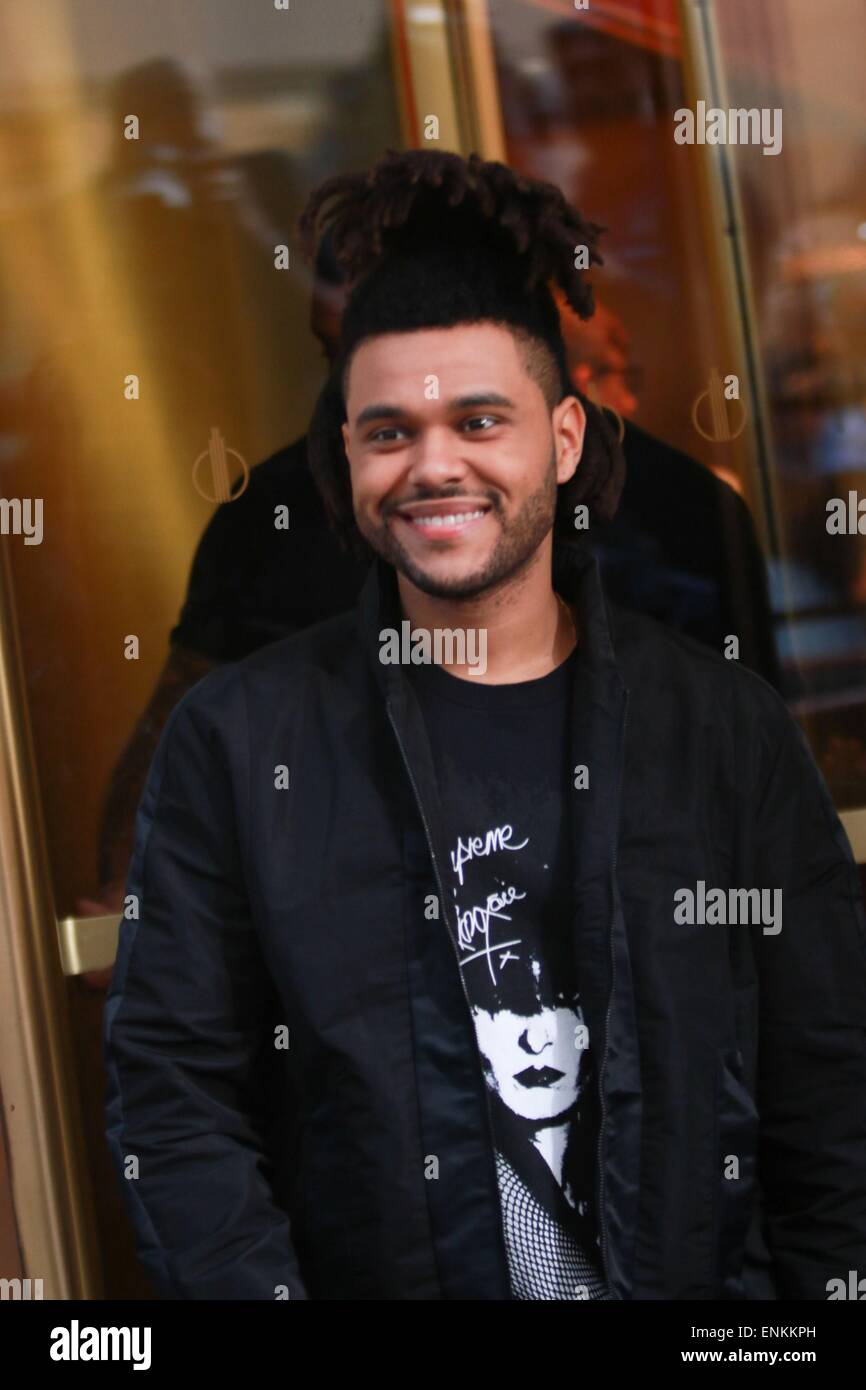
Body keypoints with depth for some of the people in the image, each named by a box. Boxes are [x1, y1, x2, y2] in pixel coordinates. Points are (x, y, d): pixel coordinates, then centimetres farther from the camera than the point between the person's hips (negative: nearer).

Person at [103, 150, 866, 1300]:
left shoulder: (726, 726, 1)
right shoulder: (237, 739, -2)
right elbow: (172, 1097, -4)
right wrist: (252, 1288, -15)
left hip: (692, 1271, 1)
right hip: (367, 1270, -1)